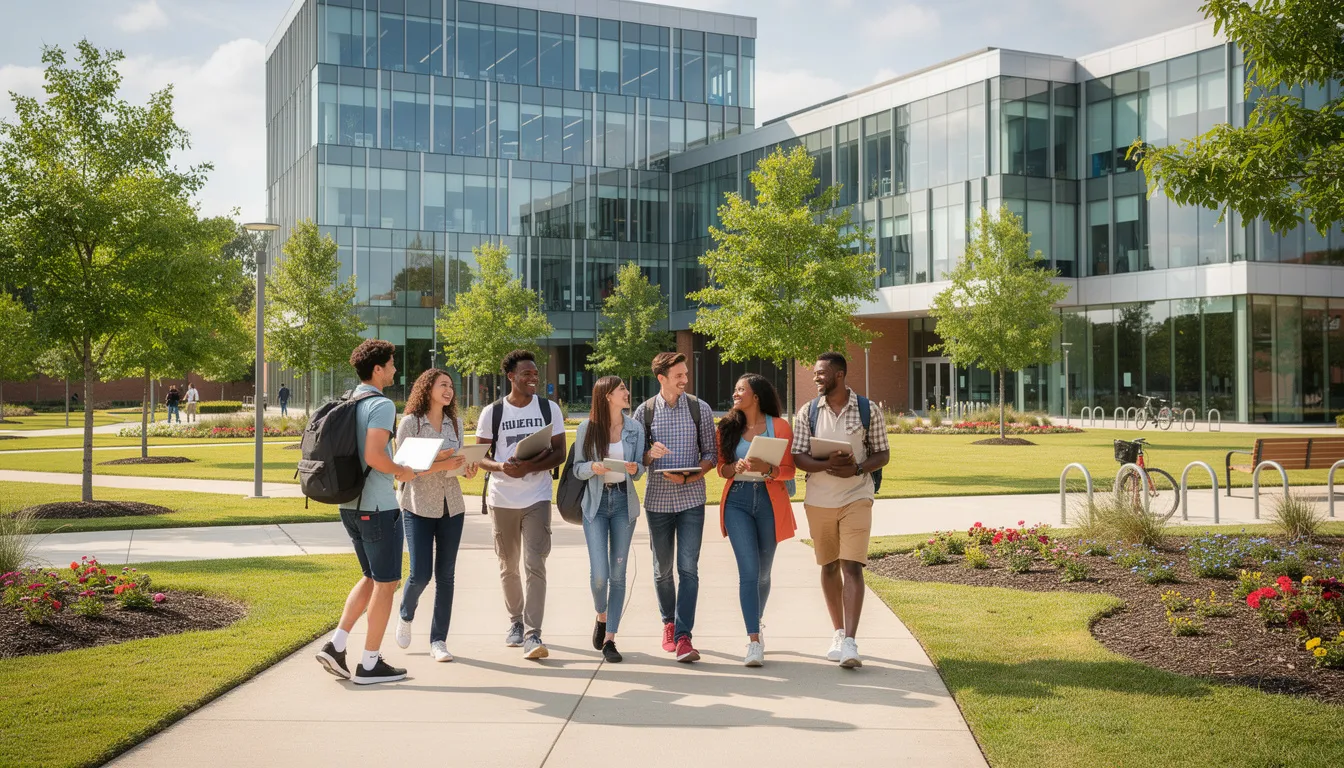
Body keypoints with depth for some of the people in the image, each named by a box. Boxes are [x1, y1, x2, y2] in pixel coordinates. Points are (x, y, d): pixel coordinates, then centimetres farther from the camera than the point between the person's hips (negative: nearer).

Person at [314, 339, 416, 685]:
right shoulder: (382, 405, -15)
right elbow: (373, 455, -26)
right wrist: (401, 471, -9)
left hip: (351, 504, 8)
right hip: (378, 506, -8)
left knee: (373, 578, 20)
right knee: (386, 584, 3)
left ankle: (336, 645, 12)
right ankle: (370, 665, 8)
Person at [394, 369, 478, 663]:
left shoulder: (455, 423, 7)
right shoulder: (410, 423, -7)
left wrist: (467, 468, -7)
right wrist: (440, 465, -25)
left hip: (451, 507, 4)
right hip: (418, 506, -4)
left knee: (446, 575, 3)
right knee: (420, 574, -7)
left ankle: (438, 640, 11)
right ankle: (406, 616, 25)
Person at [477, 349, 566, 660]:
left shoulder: (549, 409, 2)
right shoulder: (492, 412, 1)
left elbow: (559, 453, 1)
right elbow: (480, 456, 3)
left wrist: (531, 467, -17)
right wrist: (501, 467, -19)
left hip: (537, 498, -1)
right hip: (502, 498, 1)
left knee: (534, 565, -12)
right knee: (508, 567, 12)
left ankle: (533, 634, -13)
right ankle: (516, 621, 32)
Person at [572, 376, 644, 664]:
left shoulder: (635, 428, 4)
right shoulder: (587, 428, -3)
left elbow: (639, 469, 8)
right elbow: (577, 468, 1)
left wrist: (635, 468, -15)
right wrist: (594, 468, -20)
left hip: (624, 502, 2)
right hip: (596, 502, -2)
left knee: (618, 573, 1)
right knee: (599, 573, -9)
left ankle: (610, 639, 8)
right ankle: (602, 617, 23)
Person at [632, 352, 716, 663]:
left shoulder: (699, 409, 2)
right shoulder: (644, 412, 2)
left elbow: (709, 454, 4)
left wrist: (688, 477, -14)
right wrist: (649, 454, -16)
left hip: (691, 499, -1)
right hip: (657, 500, 1)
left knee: (688, 569, -9)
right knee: (662, 569, 11)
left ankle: (683, 636, -11)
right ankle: (669, 622, 32)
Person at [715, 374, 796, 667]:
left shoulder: (779, 426, 1)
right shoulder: (728, 427, 8)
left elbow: (788, 471, -2)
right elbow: (722, 468, 10)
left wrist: (766, 468, -21)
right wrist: (737, 467, -12)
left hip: (769, 500, 0)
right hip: (737, 500, 0)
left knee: (763, 572, 11)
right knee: (748, 571, -10)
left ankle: (756, 623, 36)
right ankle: (754, 641, -11)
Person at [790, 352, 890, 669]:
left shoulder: (868, 411, -1)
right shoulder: (808, 412, 4)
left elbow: (882, 453, 3)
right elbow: (798, 458, 0)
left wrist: (857, 469, -16)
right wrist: (827, 464, -19)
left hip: (856, 497, -3)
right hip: (819, 499, 3)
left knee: (852, 566, -12)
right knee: (829, 566, 11)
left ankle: (850, 643, -16)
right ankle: (838, 633, 26)